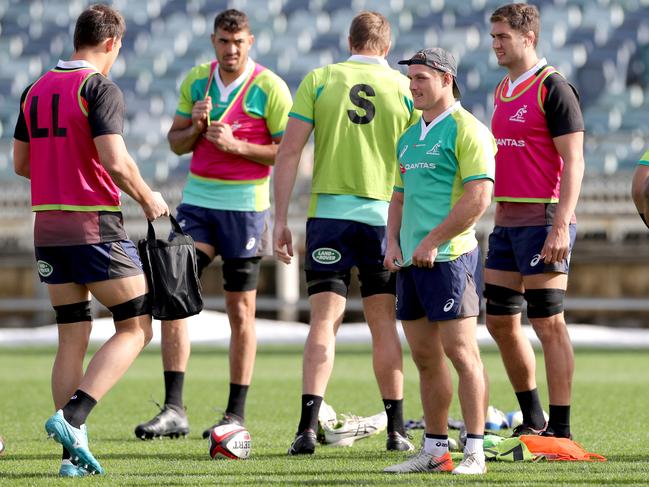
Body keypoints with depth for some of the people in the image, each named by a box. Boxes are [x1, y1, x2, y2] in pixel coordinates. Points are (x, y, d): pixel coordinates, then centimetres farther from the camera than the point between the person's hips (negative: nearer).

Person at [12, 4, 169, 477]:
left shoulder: (36, 90, 10)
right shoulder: (101, 89, -11)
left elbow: (21, 162, 16)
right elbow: (115, 162, -20)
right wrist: (148, 199, -4)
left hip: (47, 226, 7)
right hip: (94, 225, -7)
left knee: (72, 338, 11)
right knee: (136, 328, 3)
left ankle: (74, 450, 5)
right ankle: (72, 417, -14)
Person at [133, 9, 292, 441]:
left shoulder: (270, 88, -6)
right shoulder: (195, 81, 9)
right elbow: (177, 142, 15)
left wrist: (237, 145, -18)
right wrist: (196, 126, -7)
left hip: (245, 207, -4)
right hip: (198, 200, 4)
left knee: (240, 311, 2)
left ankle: (236, 414, 10)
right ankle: (174, 409, -8)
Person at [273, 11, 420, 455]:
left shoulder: (319, 80, 2)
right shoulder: (404, 89, 3)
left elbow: (289, 151, -2)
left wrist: (281, 218, 2)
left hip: (328, 212, 0)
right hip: (384, 216, 1)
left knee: (325, 319, -2)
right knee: (384, 323, 9)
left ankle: (308, 426, -14)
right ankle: (396, 430, 13)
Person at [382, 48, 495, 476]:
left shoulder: (466, 130, -8)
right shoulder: (409, 137, 19)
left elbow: (479, 196, -17)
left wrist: (432, 242, -17)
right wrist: (393, 242, 8)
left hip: (449, 258, -9)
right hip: (411, 262, 9)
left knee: (461, 352, -9)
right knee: (425, 357, 10)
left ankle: (474, 453, -8)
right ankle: (435, 451, 15)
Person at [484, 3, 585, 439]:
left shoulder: (553, 88, -10)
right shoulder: (503, 91, 15)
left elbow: (574, 162, -15)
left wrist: (561, 228, -22)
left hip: (543, 221, -9)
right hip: (507, 220, 9)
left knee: (548, 325, -8)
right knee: (500, 321, 11)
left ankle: (560, 431, -5)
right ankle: (533, 420, 22)